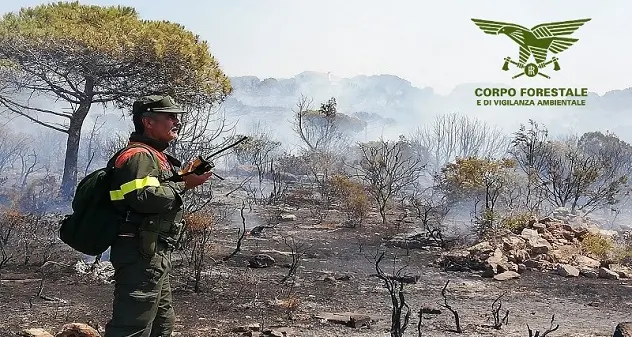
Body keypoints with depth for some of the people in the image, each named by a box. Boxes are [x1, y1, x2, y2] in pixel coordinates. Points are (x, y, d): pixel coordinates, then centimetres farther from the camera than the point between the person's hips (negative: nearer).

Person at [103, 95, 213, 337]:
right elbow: (145, 198, -27)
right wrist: (183, 185, -16)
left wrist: (184, 176, 7)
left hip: (153, 255, 11)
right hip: (141, 255, -11)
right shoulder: (139, 155, -13)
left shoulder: (156, 156, 20)